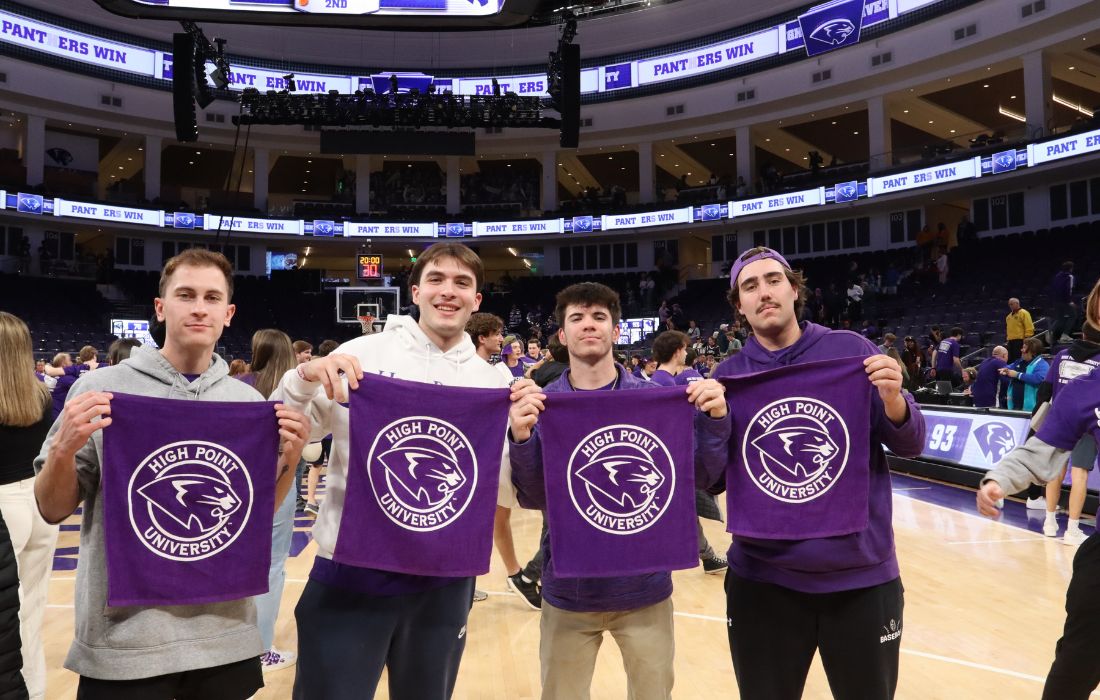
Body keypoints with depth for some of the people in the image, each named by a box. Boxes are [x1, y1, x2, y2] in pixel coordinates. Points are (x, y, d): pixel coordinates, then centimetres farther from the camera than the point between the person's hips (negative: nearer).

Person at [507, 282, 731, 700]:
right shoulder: (542, 404, -6)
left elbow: (699, 474, -5)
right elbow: (533, 497, -10)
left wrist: (715, 418, -22)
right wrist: (521, 436, -28)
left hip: (644, 586, 1)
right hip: (569, 590, 0)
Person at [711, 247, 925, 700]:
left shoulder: (850, 349, -1)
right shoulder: (729, 376, -1)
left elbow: (909, 444, 0)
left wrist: (894, 400, -20)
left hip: (863, 574, 0)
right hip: (763, 580, 0)